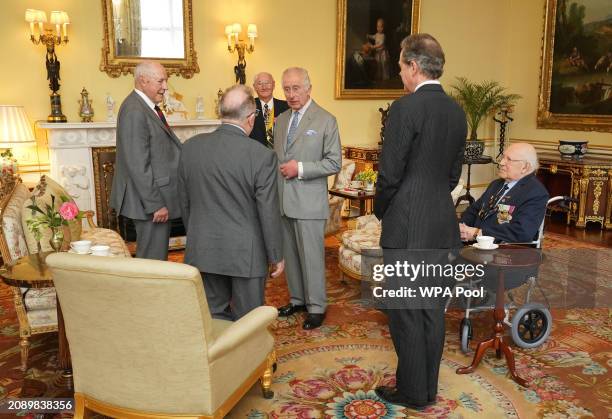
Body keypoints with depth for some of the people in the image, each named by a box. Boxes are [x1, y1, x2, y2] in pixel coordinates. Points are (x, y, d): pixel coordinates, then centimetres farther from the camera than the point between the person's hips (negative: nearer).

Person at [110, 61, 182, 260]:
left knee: (157, 256, 19)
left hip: (158, 198, 10)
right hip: (150, 200, -10)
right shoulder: (134, 111, -19)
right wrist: (155, 204, -21)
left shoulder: (148, 107, 12)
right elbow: (138, 165, -23)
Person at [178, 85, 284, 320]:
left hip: (203, 250, 4)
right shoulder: (262, 156, -16)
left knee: (213, 317, 16)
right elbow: (269, 214, -12)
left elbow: (184, 201, 7)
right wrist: (276, 256, 0)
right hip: (246, 254, -3)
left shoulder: (191, 147, -3)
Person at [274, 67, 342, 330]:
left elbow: (334, 163, -9)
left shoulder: (326, 120, -5)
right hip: (282, 200, 6)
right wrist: (276, 170, 6)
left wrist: (301, 168, -17)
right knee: (290, 254, 13)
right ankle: (297, 299, 29)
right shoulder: (281, 120, 14)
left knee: (311, 256, 0)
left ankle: (316, 307, 13)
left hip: (309, 202, -6)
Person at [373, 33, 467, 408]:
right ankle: (428, 387, 29)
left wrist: (381, 211, 3)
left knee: (406, 311, 5)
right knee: (433, 309, 15)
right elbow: (454, 173, 13)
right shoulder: (457, 111, 8)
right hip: (443, 225, 8)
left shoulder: (406, 108, -14)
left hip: (408, 226, -7)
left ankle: (411, 391, 18)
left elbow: (390, 173, -14)